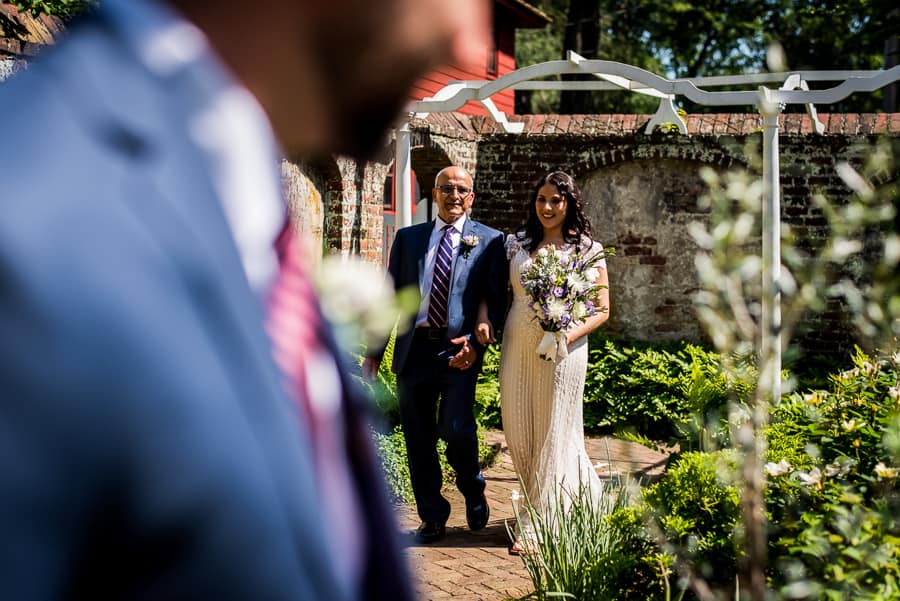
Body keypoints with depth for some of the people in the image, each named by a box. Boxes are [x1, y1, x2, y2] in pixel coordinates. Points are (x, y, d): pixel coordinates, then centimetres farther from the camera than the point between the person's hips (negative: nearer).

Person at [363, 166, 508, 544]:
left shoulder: (489, 241, 6)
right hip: (414, 348, 3)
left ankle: (473, 492, 15)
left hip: (459, 350, -3)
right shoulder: (408, 238, 13)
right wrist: (374, 351, 8)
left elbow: (496, 300, 2)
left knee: (456, 429, -16)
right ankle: (433, 518, 22)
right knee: (418, 439, 7)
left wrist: (476, 341, -14)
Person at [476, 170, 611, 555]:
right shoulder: (516, 244, 8)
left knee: (552, 435, 0)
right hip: (517, 346, 4)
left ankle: (537, 526, 7)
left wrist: (569, 335, -18)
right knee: (519, 434, 8)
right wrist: (484, 319, -2)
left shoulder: (587, 249, -1)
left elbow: (601, 310, -2)